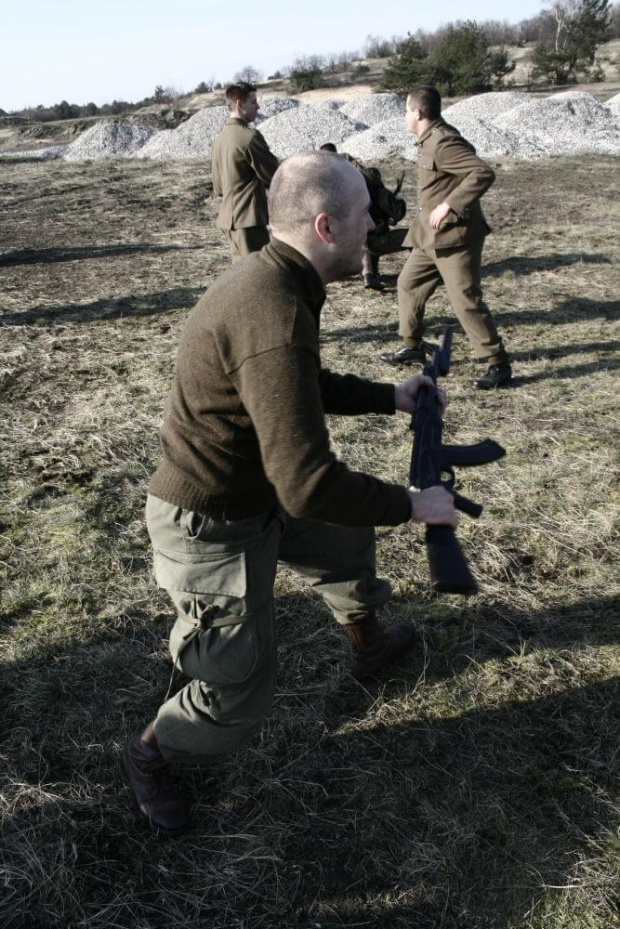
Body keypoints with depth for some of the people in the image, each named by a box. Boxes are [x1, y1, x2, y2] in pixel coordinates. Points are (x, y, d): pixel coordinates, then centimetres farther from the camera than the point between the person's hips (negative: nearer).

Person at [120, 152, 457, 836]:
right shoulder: (275, 318, -33)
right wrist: (413, 505, -20)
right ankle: (146, 757, 33)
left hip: (257, 492, 10)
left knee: (345, 539, 30)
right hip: (213, 527, -10)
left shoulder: (270, 280, 0)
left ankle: (370, 645, 58)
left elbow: (310, 387, 18)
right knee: (240, 696, 2)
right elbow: (309, 485, -34)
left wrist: (391, 398, 17)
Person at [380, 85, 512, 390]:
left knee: (466, 300, -11)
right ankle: (413, 346, 31)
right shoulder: (430, 140, 11)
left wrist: (449, 205, -27)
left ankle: (499, 364, -3)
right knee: (409, 284, 17)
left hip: (454, 234, -11)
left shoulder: (443, 142, -20)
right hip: (430, 234, 11)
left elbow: (484, 173, -28)